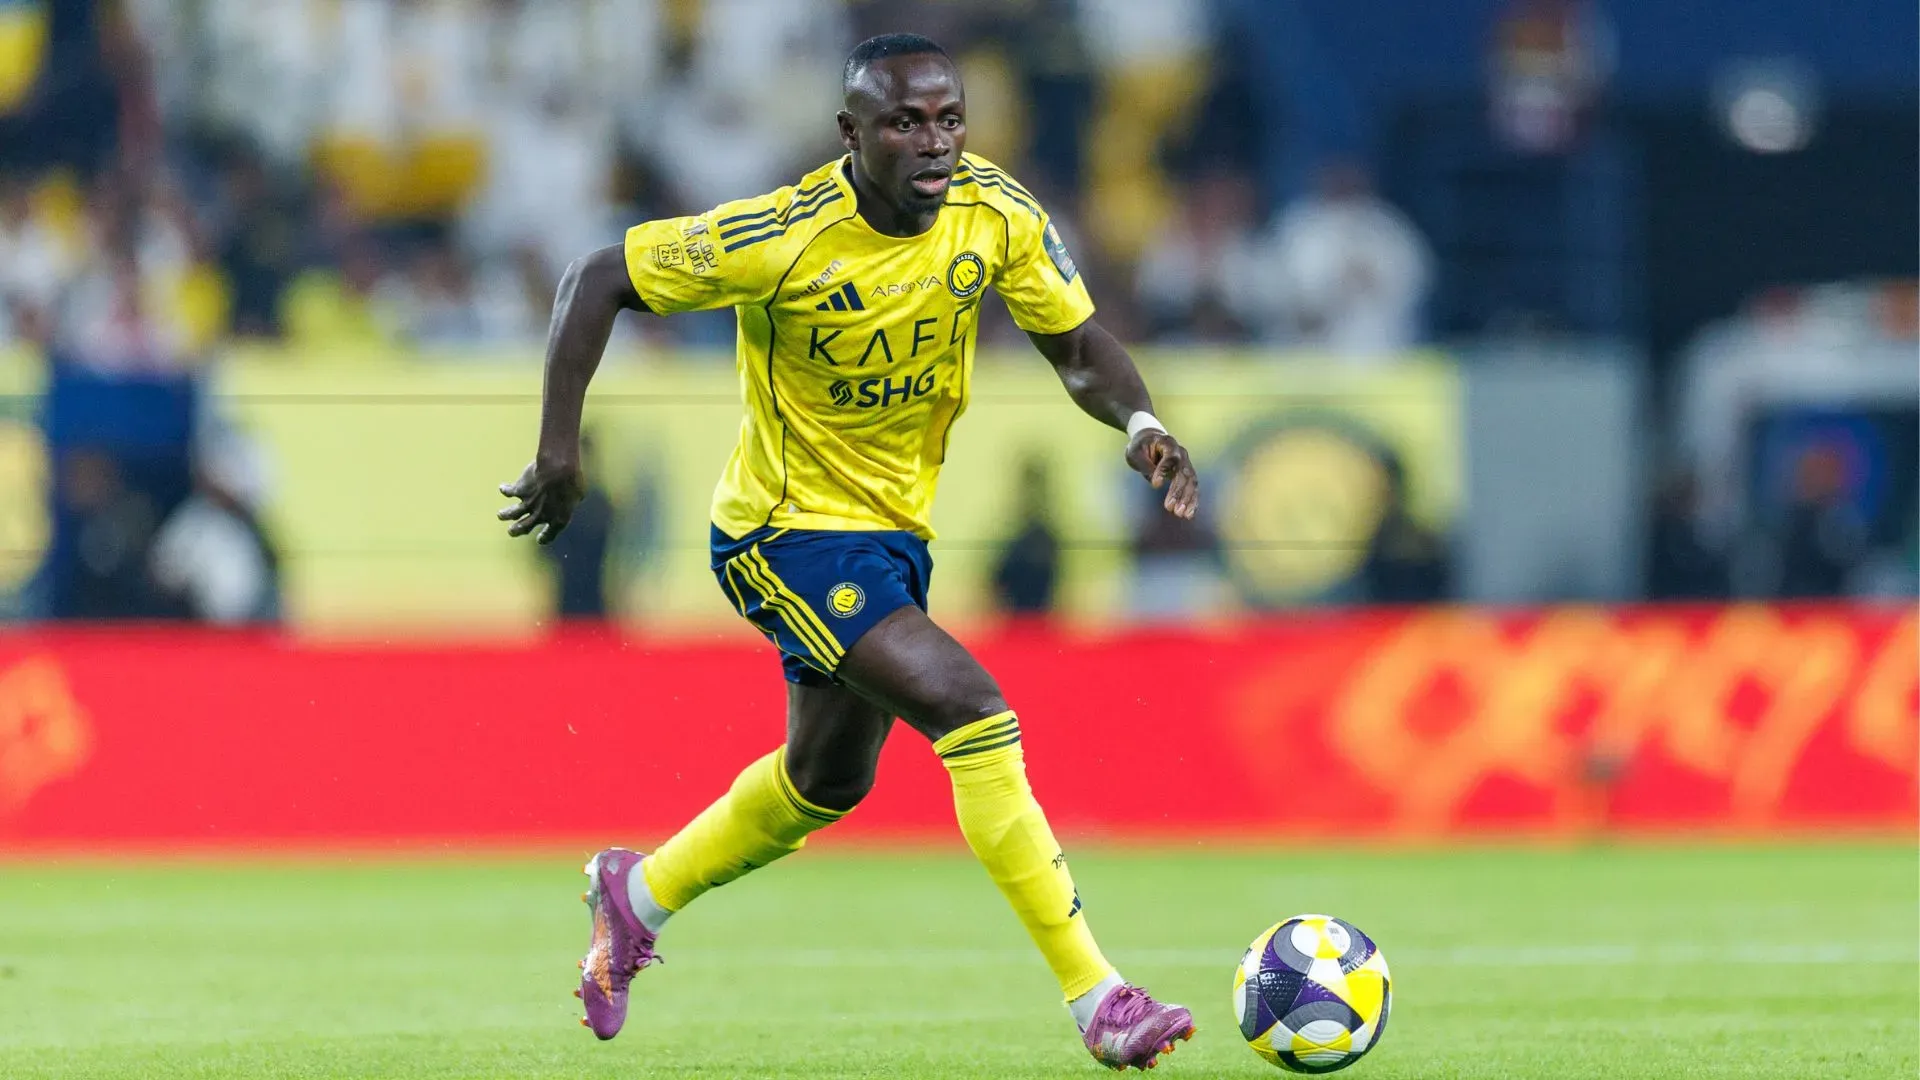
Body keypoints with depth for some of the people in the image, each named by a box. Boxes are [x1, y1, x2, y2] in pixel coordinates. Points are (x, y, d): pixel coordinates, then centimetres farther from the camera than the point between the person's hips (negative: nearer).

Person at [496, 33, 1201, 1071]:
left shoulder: (997, 214, -12)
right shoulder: (784, 238, -25)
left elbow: (1077, 344, -3)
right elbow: (595, 280, -16)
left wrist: (1139, 424, -23)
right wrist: (558, 445, -21)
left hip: (894, 526, 7)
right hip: (786, 530, -7)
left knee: (828, 780, 24)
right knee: (971, 708, -24)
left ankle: (640, 892, 50)